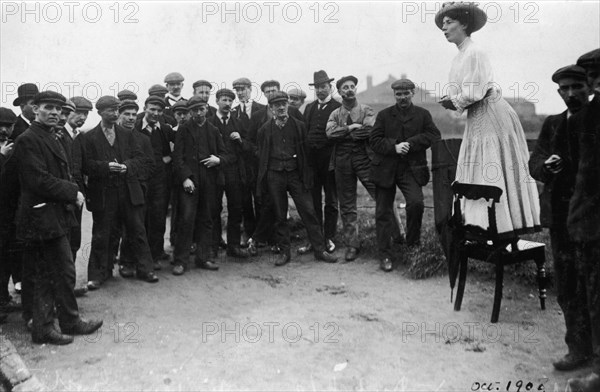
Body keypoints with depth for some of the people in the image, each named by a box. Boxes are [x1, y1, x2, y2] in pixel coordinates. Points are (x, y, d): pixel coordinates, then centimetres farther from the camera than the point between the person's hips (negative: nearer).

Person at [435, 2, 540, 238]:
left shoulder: (473, 53, -15)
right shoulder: (463, 54, 14)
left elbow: (474, 94, -21)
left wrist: (453, 101, -6)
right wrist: (452, 101, 3)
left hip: (491, 117, -10)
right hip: (480, 119, 10)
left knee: (492, 172, -6)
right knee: (483, 173, 10)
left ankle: (504, 227, 1)